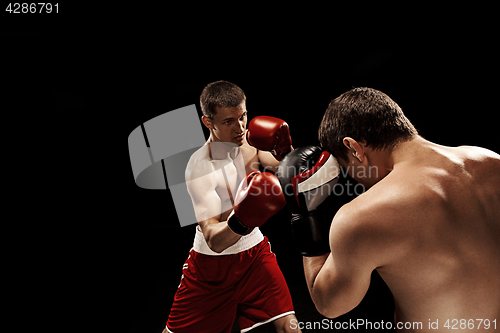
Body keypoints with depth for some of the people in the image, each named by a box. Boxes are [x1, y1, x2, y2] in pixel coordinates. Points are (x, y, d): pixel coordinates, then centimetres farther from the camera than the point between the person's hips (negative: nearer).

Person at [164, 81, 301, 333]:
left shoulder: (250, 140, -9)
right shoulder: (198, 167, -26)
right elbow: (214, 240, -33)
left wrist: (285, 153, -26)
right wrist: (240, 222, -54)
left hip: (254, 251, 4)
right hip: (212, 263, -3)